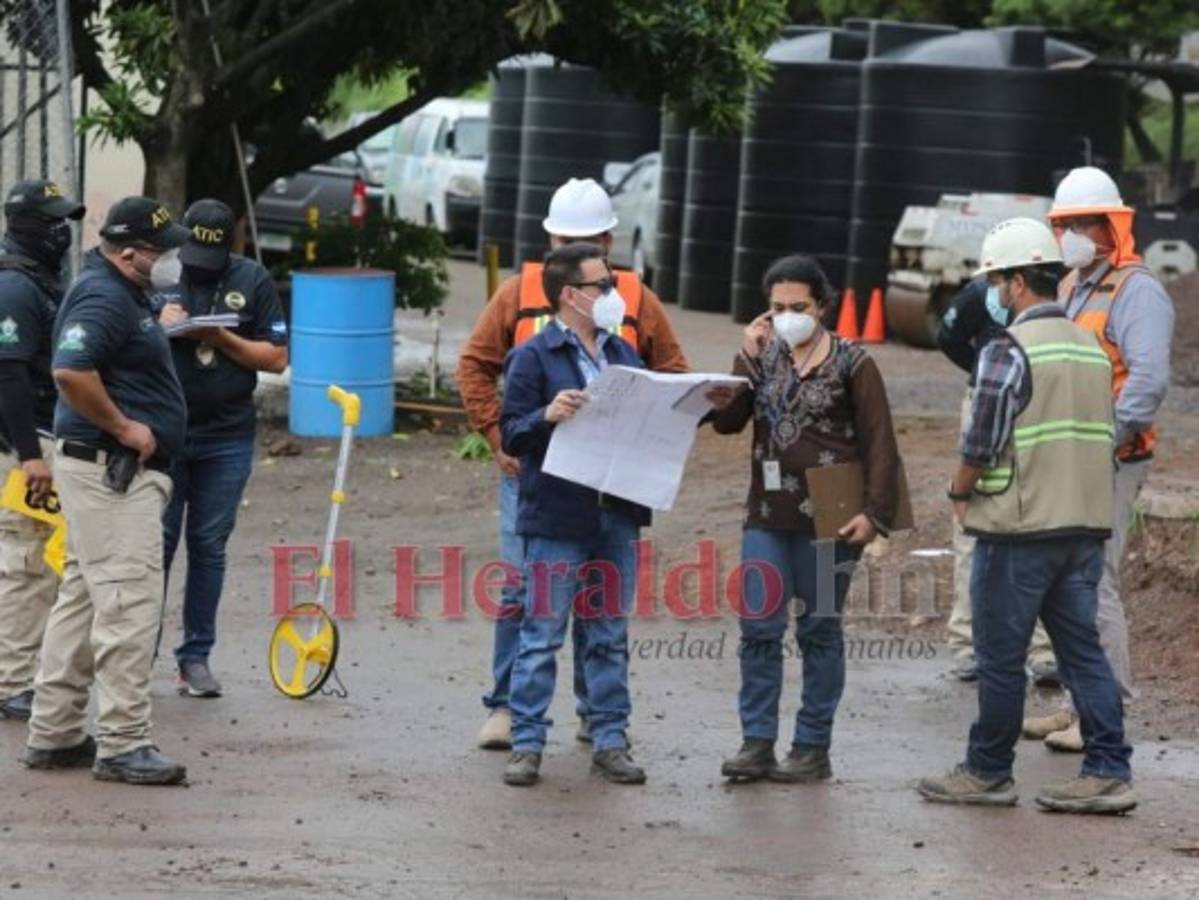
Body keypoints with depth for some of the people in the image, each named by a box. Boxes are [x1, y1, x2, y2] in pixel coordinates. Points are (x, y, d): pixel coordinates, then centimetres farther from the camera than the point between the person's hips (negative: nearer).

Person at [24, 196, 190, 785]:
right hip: (113, 470, -11)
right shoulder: (104, 297, -16)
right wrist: (124, 427, -20)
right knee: (128, 603, -11)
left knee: (82, 599, 14)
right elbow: (70, 370, -29)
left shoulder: (123, 293, 17)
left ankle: (54, 736, 19)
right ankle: (122, 744, -9)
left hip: (113, 470, 11)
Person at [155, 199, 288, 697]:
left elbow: (276, 357, 1)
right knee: (156, 542, 0)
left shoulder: (253, 281, 2)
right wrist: (160, 328, -15)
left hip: (226, 437, 1)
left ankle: (196, 657, 12)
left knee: (209, 547, 6)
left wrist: (221, 339, -13)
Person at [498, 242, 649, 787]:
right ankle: (527, 744, 6)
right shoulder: (534, 356, -7)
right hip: (557, 518, -6)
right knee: (541, 635, 0)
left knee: (611, 636, 10)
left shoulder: (623, 354, 13)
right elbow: (511, 435, -9)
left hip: (616, 515, 6)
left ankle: (610, 741, 17)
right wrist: (548, 415, -27)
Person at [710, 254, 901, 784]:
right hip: (767, 517, 4)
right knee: (759, 628, -1)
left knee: (819, 631, 5)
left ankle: (813, 748, 10)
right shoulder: (765, 358, 10)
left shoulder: (851, 364, -3)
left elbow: (879, 444, -6)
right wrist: (747, 359, -7)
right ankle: (757, 741, 4)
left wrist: (875, 513, -14)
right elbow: (726, 422, 1)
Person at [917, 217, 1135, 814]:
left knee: (1000, 654, 3)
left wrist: (960, 491, 4)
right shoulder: (1091, 349, 11)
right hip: (1086, 524, 7)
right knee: (1082, 648, 9)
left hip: (1019, 528, -7)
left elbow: (981, 441, -14)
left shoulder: (1010, 350, -13)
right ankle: (1108, 772, 4)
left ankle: (988, 774, 12)